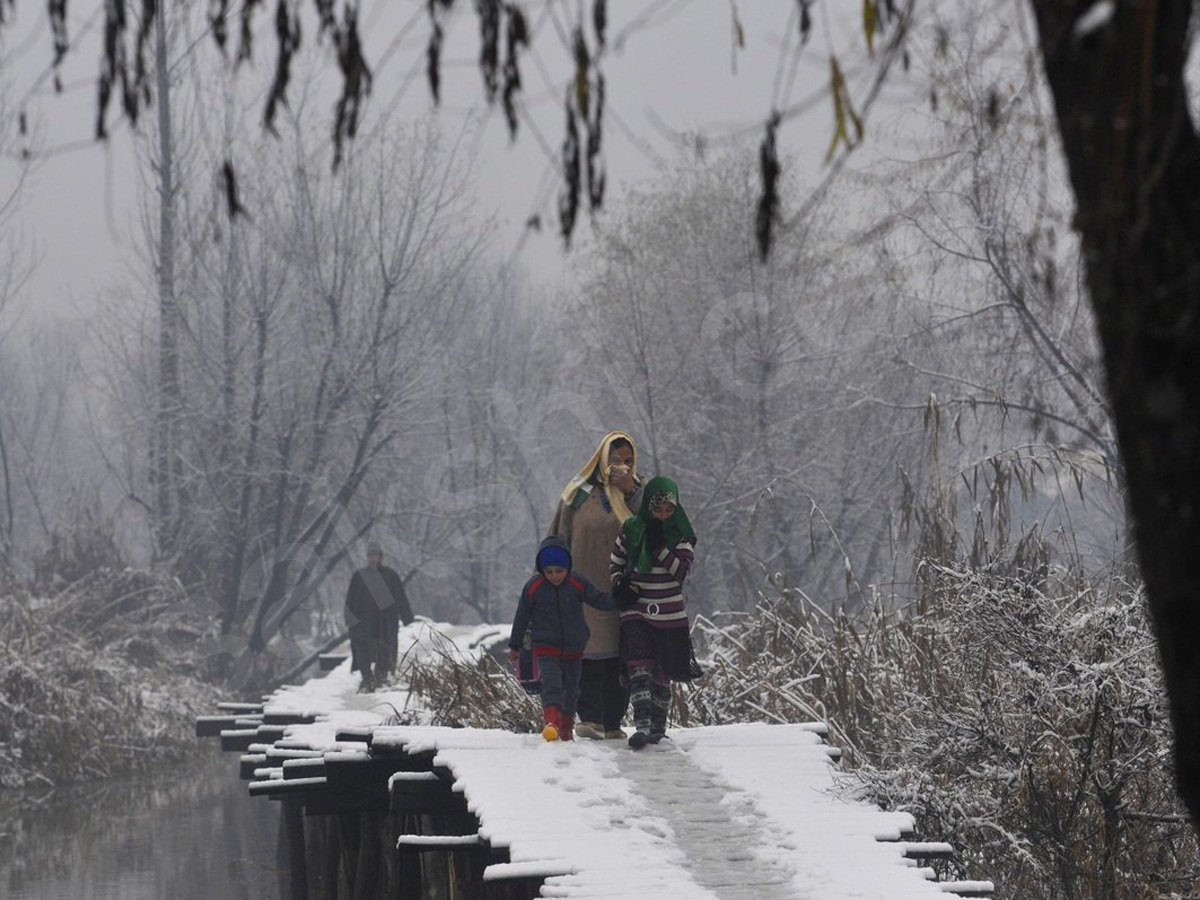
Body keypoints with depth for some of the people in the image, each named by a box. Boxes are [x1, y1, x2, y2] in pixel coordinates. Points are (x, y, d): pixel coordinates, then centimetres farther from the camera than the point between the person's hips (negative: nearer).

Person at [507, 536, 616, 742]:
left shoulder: (578, 583, -7)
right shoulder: (533, 587, -8)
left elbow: (599, 599, 1)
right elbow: (522, 617, 1)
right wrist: (515, 646, 6)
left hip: (573, 648, 3)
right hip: (545, 647, -2)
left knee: (571, 688, 13)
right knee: (551, 683, -22)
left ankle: (566, 727, 27)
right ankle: (551, 721, -33)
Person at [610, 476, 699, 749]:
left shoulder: (682, 535, 0)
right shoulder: (630, 530, 2)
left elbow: (681, 570, -12)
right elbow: (614, 565, 12)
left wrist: (660, 547, -20)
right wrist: (621, 587, -6)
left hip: (670, 614, 1)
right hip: (636, 611, -1)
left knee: (662, 674, 9)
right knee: (639, 667, -17)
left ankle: (658, 726, 24)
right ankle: (642, 724, -26)